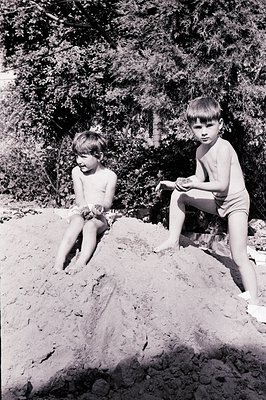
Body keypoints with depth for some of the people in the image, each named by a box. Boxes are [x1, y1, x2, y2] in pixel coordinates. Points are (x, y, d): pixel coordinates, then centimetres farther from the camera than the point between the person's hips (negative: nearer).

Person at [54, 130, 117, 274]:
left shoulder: (110, 176, -4)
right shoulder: (77, 172, 1)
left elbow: (108, 203, -9)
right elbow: (79, 198, -6)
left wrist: (100, 207, -34)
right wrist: (85, 208, -29)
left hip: (99, 216, 0)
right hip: (80, 211, 1)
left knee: (90, 226, -35)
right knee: (77, 222, -35)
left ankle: (81, 262, -50)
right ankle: (59, 261, -48)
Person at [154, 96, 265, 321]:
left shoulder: (223, 148, -23)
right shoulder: (201, 151, 3)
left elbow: (222, 185, -27)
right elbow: (199, 179, 13)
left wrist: (193, 185, -30)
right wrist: (176, 184, 3)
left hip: (235, 202, -8)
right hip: (217, 200, 8)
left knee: (239, 257, -10)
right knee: (179, 195, 1)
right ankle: (173, 240, 11)